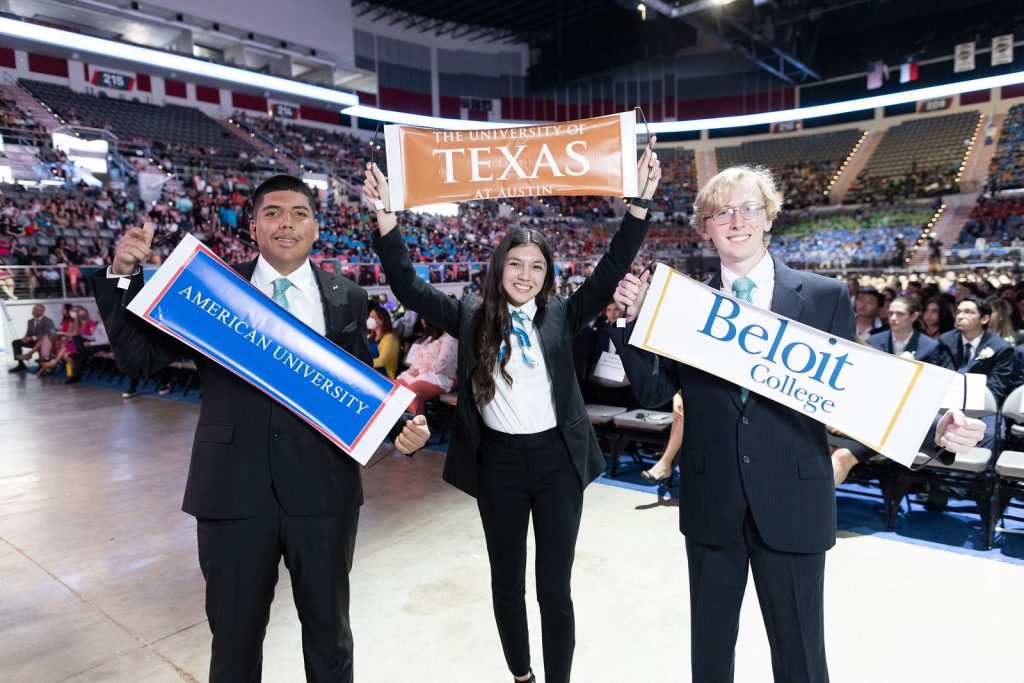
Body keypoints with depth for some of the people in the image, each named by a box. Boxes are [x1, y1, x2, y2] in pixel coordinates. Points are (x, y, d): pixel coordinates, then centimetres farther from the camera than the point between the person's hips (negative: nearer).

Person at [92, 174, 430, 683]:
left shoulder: (347, 298, 3)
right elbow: (139, 358, 2)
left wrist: (400, 426, -11)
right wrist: (123, 276, -9)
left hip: (323, 489, 1)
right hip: (233, 489, 0)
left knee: (329, 630, 19)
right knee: (234, 636, 18)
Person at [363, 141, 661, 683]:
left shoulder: (561, 315, 1)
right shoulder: (470, 316, 1)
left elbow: (611, 269, -5)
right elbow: (408, 287, -4)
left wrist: (640, 202, -15)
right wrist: (385, 216, -15)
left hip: (556, 459, -1)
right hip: (498, 462, 1)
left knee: (555, 587, 9)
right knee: (507, 582, 17)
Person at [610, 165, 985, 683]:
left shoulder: (827, 297, -2)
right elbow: (653, 392, -1)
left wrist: (934, 427, -17)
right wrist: (634, 321, -13)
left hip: (794, 503, -1)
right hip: (711, 503, 1)